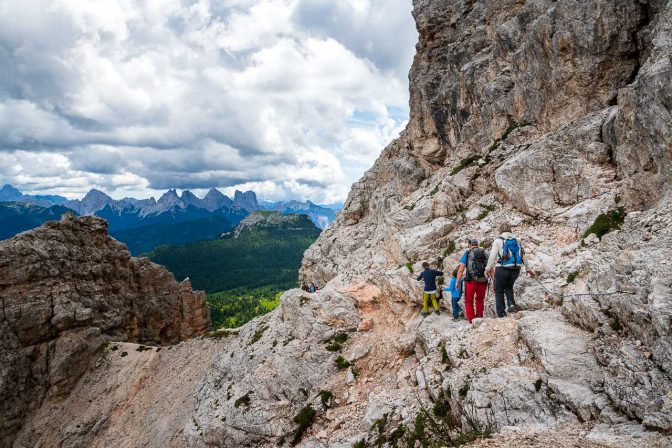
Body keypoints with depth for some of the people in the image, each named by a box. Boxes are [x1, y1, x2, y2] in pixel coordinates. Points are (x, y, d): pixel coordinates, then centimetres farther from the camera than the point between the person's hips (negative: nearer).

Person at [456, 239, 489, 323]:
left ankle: (472, 321, 6)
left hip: (471, 281, -3)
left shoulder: (467, 254, 3)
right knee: (480, 300, 23)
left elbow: (461, 269, -4)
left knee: (469, 301, 11)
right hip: (483, 281, 3)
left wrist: (457, 281, -1)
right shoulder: (485, 254, 13)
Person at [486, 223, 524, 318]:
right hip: (516, 270, 4)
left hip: (502, 269, -4)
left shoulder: (498, 240, 0)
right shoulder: (516, 240, 13)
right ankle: (512, 304, 5)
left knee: (499, 291, 8)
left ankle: (501, 314, 3)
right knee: (509, 286, 28)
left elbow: (492, 256, -6)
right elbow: (523, 255, 12)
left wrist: (488, 268, -1)